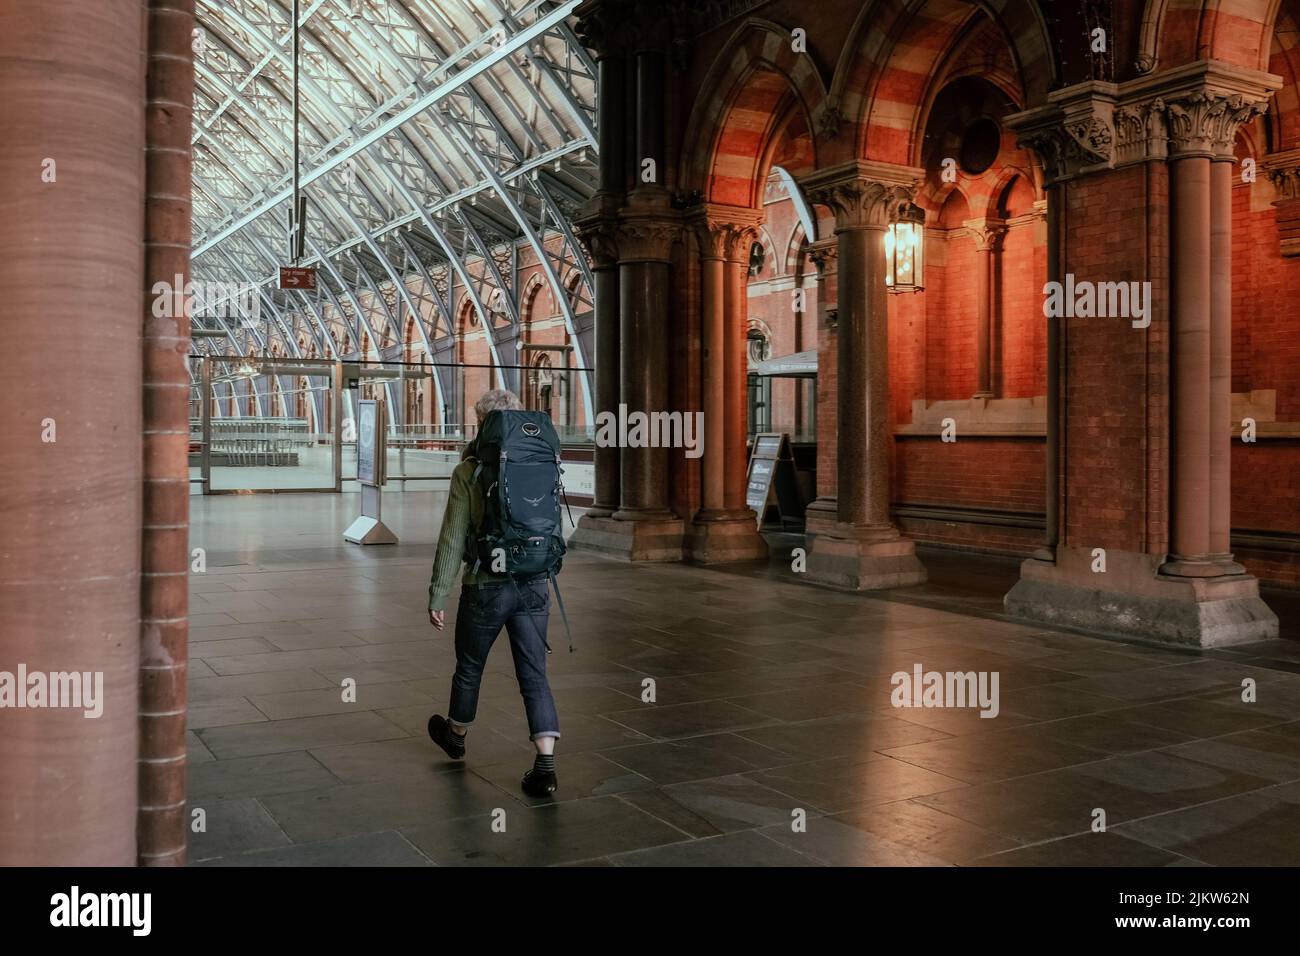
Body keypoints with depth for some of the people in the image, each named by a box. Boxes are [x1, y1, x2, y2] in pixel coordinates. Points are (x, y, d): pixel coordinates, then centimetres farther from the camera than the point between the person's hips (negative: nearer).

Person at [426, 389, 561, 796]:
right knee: (534, 675, 5)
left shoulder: (468, 472, -10)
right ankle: (546, 764, -6)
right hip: (534, 585, 3)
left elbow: (452, 540, -12)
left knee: (469, 666, 20)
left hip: (487, 586, -3)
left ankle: (456, 735, 44)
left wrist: (437, 596, -7)